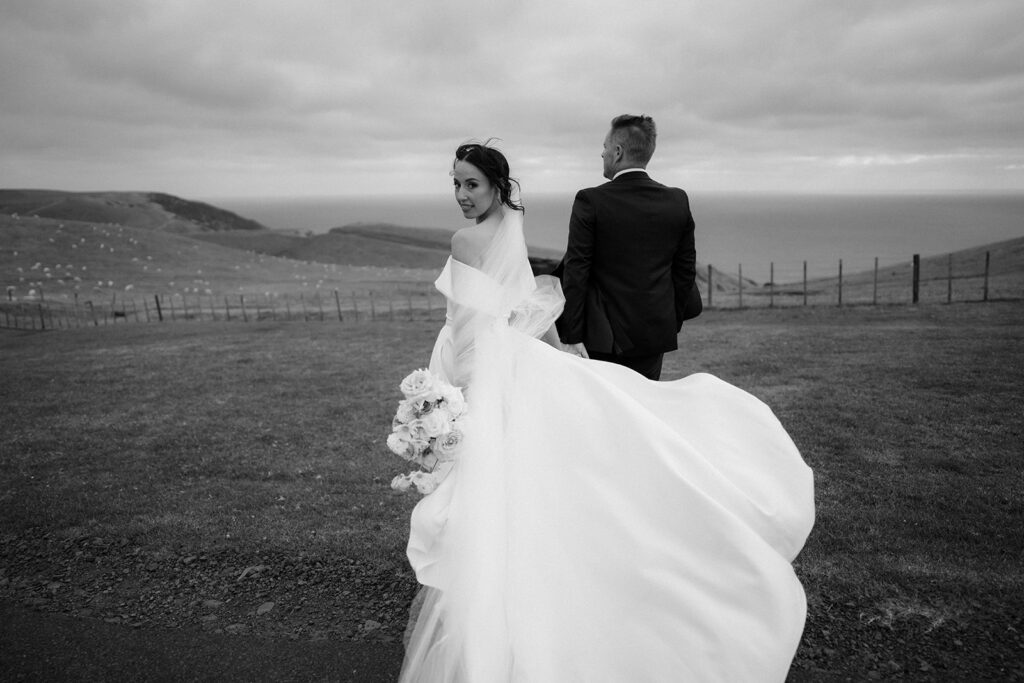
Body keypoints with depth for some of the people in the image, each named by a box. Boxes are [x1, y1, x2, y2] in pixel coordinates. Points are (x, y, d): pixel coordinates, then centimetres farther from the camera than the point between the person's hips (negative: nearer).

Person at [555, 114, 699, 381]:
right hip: (657, 333, 4)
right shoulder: (678, 201, 1)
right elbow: (686, 269, 7)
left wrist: (572, 336, -8)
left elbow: (575, 272, -12)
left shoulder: (590, 201, -11)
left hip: (605, 337, -4)